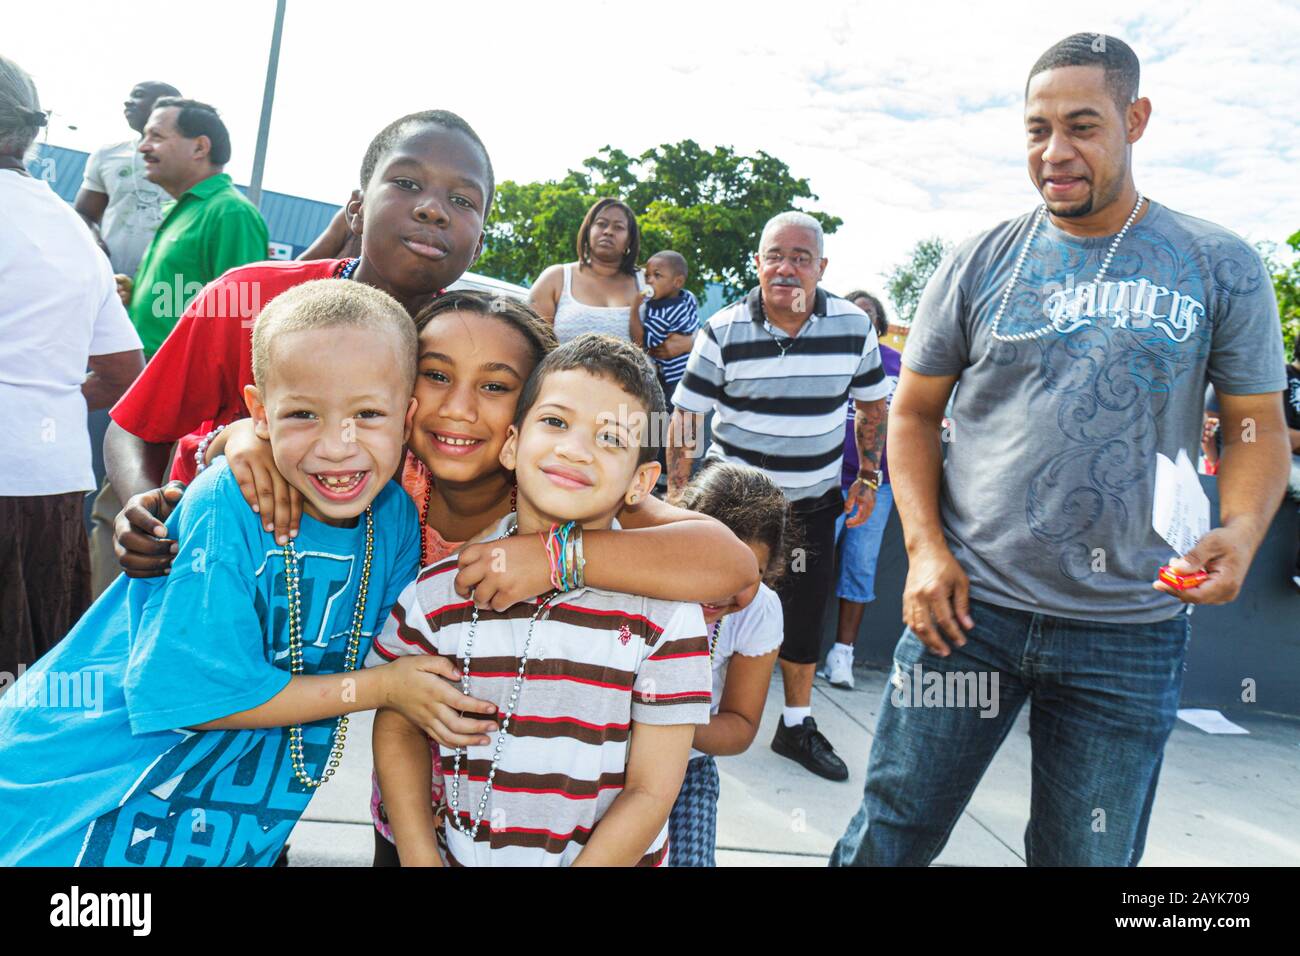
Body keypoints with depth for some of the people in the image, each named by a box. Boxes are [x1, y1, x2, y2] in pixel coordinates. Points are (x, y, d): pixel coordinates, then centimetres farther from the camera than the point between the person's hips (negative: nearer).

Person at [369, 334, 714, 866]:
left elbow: (650, 792, -13)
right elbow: (398, 727, 0)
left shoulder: (664, 614, -17)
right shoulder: (437, 593, -11)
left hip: (612, 858, 0)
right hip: (460, 853, 1)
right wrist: (420, 859, -8)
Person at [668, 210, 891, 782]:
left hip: (813, 500, 2)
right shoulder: (724, 331, -11)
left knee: (805, 615, 11)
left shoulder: (854, 326, -5)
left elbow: (873, 404, 9)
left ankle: (797, 726, 30)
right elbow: (686, 413, -7)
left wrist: (868, 477, 5)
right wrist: (676, 494, -11)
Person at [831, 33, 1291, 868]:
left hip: (1129, 635, 1)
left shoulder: (1221, 267, 2)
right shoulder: (980, 264, 2)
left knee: (1088, 854, 16)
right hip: (969, 607, 0)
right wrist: (926, 547, -7)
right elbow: (914, 414, 5)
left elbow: (1257, 425, 5)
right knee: (892, 833, 8)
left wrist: (1239, 533, -15)